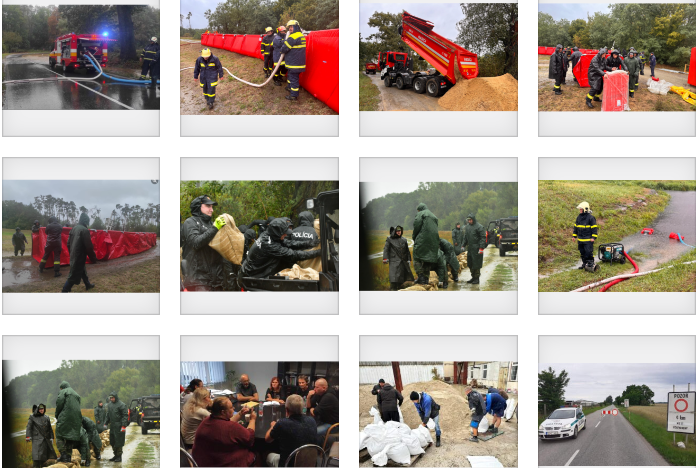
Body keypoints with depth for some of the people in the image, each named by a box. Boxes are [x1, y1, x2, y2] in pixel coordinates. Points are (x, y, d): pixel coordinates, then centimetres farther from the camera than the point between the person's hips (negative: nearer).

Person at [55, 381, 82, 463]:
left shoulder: (63, 392, 3)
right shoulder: (76, 394, 24)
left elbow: (59, 403, -9)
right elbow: (78, 405, 18)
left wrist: (56, 416, 2)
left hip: (65, 417, -7)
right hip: (76, 418, 7)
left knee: (59, 436, -2)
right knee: (70, 437, 11)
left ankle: (63, 455, -14)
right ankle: (69, 456, 7)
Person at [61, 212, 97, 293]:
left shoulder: (74, 229, 6)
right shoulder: (84, 230, -19)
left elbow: (68, 243, 14)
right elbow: (89, 247, -18)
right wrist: (93, 258, -8)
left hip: (73, 255, 9)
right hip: (79, 257, -9)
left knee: (82, 270, 27)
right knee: (74, 275, -4)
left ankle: (88, 285, 45)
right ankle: (64, 291, -4)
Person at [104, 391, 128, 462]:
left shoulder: (121, 405, -9)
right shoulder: (109, 405, 14)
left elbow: (125, 416, -12)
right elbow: (108, 415, 23)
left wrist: (123, 426, -18)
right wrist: (106, 423, 16)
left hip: (119, 427, -8)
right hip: (112, 427, 8)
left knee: (119, 442, -4)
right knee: (112, 442, 11)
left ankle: (119, 456, 2)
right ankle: (115, 455, 21)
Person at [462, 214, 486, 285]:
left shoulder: (479, 227, -9)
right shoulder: (468, 227, 15)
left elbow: (483, 238, -12)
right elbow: (465, 238, 25)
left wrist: (481, 248, -18)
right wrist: (463, 246, 18)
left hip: (476, 249, -8)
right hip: (470, 249, 8)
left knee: (476, 264, -5)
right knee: (470, 264, 11)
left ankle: (477, 278, 2)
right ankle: (473, 277, 21)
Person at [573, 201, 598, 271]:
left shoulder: (591, 217, -10)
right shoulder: (579, 217, 11)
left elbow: (594, 228, -10)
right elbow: (575, 227, 20)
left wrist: (593, 237, -15)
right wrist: (574, 236, 17)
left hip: (588, 239, -7)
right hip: (580, 239, 7)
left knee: (588, 252, -10)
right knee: (582, 252, 12)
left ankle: (591, 264, -1)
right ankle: (584, 263, 22)